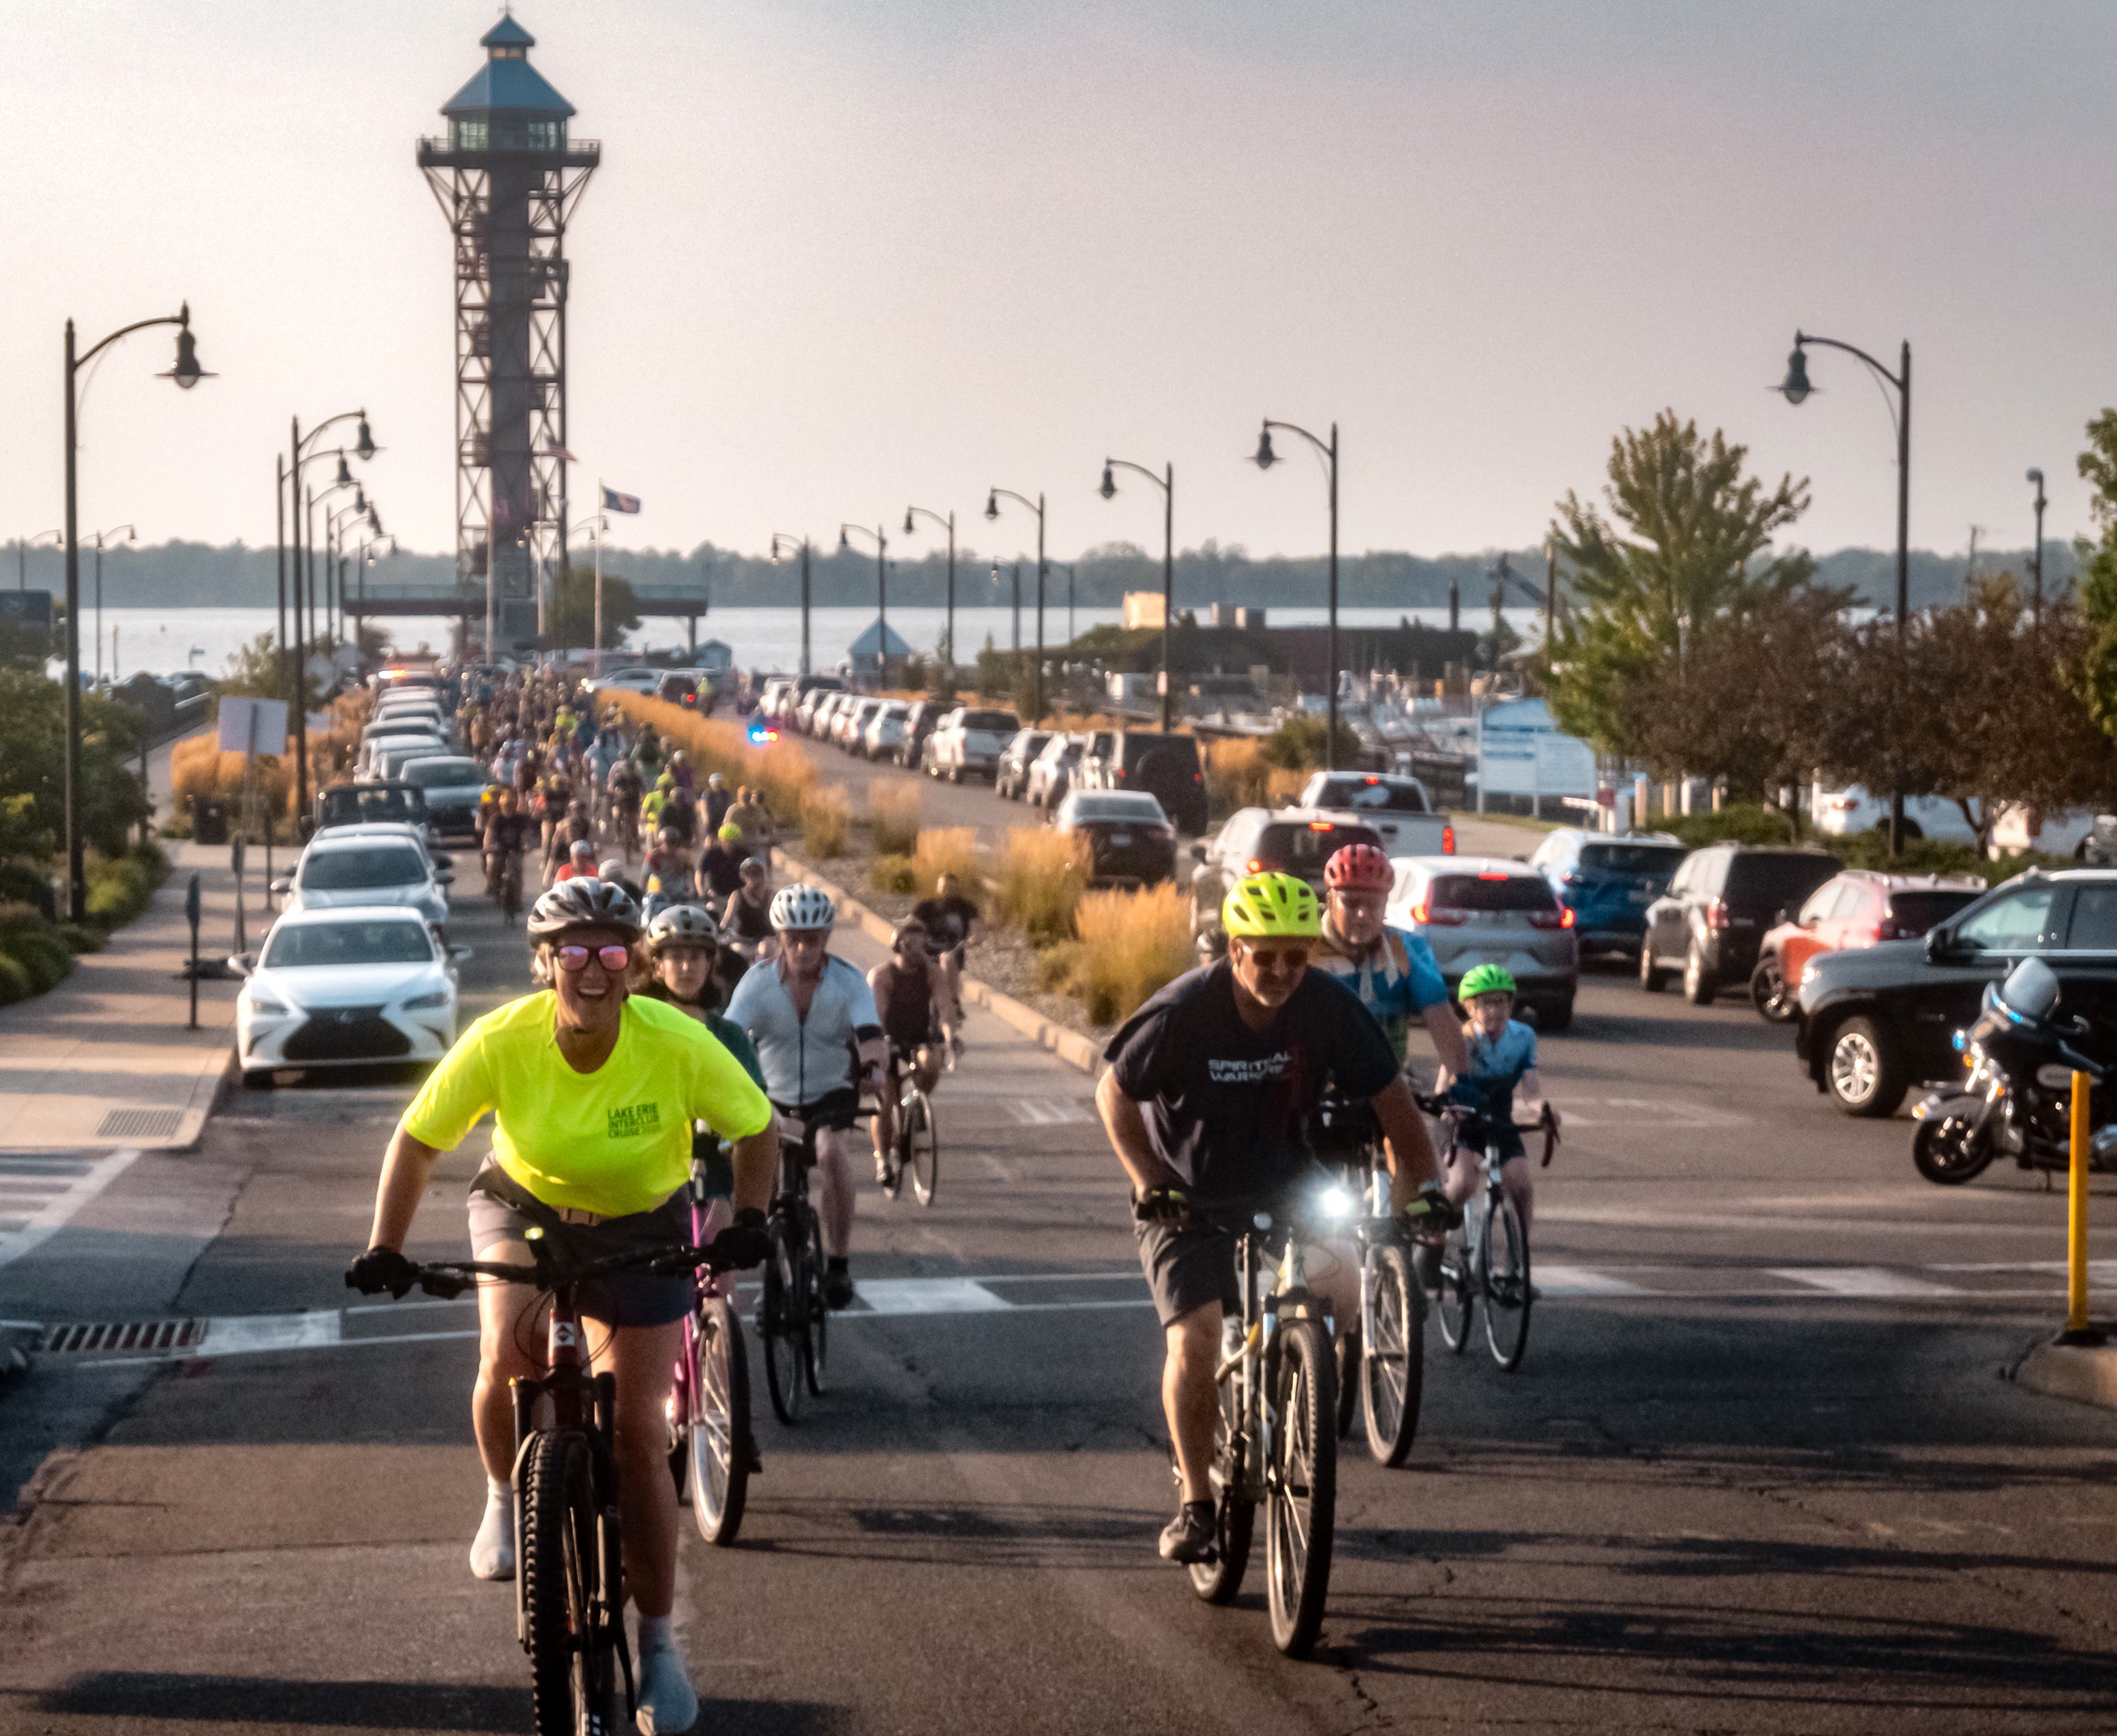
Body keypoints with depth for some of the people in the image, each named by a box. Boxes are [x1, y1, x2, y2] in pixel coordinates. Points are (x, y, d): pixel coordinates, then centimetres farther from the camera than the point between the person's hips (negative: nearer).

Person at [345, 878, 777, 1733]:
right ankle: (505, 1501, 3)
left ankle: (658, 1644, 10)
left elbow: (756, 1131, -10)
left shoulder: (679, 1045, -27)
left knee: (638, 1433, -4)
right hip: (524, 1207, 0)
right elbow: (417, 1139, -13)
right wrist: (385, 1249, -20)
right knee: (508, 1351, -29)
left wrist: (749, 1221, -24)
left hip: (642, 1230, 0)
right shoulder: (501, 1041, -26)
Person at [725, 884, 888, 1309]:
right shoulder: (757, 981, -11)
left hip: (832, 1095, -2)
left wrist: (872, 1064, -51)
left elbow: (870, 1035, -27)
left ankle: (838, 1261, -19)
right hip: (773, 1097, 2)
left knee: (833, 1152, -31)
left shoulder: (849, 982, -13)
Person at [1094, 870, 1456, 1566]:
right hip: (1188, 1197, -3)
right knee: (1194, 1341, -17)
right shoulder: (1183, 1013, -23)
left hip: (1284, 1185, 3)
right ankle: (1195, 1503, -3)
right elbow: (1115, 1095, -10)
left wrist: (1421, 1181, -15)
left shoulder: (1327, 1007, -16)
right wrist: (1149, 1183, -18)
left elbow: (1390, 1098, -6)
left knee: (1343, 1288, -20)